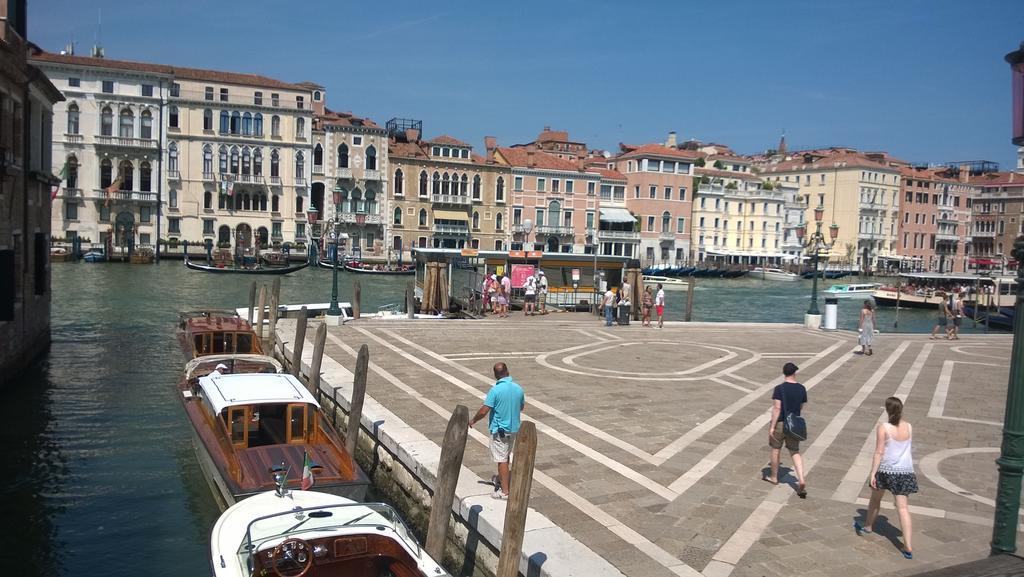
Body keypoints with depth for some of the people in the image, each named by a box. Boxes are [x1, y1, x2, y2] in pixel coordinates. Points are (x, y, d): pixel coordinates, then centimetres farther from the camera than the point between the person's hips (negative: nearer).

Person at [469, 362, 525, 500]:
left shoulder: (495, 390, -21)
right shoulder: (518, 388, -3)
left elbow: (484, 411, -20)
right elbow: (522, 407, 13)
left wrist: (473, 420, -3)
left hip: (499, 430, -6)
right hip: (514, 428, 6)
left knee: (502, 459, 0)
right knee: (505, 456, 24)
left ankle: (505, 491, 4)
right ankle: (500, 479, 44)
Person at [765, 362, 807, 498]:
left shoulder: (779, 389, -15)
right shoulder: (801, 389, -1)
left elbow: (777, 408, -19)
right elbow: (801, 407, 11)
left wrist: (772, 426, -15)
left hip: (780, 423, -4)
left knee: (776, 450, 14)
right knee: (795, 452, 10)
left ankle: (774, 478, 28)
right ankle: (801, 480, -5)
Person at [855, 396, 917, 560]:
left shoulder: (883, 428, -14)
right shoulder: (908, 427, 1)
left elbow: (879, 452, -16)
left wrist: (872, 473, -12)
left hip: (886, 469, -3)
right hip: (905, 471, 3)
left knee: (875, 498, 21)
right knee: (902, 507, 1)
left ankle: (867, 526, 42)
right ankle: (908, 546, -5)